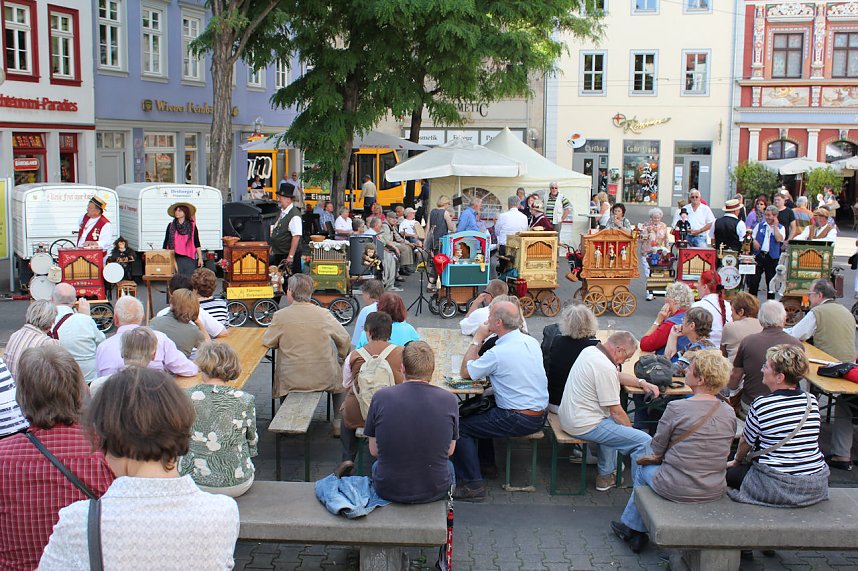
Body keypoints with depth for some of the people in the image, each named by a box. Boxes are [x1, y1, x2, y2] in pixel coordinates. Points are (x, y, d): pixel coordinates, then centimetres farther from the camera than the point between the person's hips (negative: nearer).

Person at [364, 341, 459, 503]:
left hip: (388, 490, 0)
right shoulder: (449, 400, -13)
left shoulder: (380, 397, -13)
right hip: (436, 490, 0)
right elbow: (450, 451, 2)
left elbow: (374, 450, 0)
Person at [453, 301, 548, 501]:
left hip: (518, 420, -9)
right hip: (539, 415, 9)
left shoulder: (498, 353, -21)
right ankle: (486, 461, 40)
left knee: (460, 426, 0)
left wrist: (477, 340, -1)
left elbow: (465, 372, -6)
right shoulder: (531, 342, 3)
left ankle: (472, 485, -2)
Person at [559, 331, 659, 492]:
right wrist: (630, 429, -1)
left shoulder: (590, 351, 7)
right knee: (644, 441, -13)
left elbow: (618, 376, 24)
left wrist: (642, 383, 14)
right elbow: (616, 412, -17)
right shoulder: (605, 368, -23)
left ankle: (606, 475, 39)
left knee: (612, 421, 38)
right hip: (585, 426, -11)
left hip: (567, 416, 11)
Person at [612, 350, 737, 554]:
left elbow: (657, 450, -8)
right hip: (715, 491, 5)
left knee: (645, 469, 26)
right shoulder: (729, 413, -4)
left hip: (676, 490, -5)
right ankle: (634, 532, 41)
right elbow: (723, 452, 9)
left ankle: (631, 527, 44)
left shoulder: (676, 408, -18)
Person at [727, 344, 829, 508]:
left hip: (777, 489, -6)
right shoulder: (812, 401, 0)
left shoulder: (761, 404, -15)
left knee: (729, 472, 15)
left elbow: (746, 442, 1)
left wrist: (737, 461, 25)